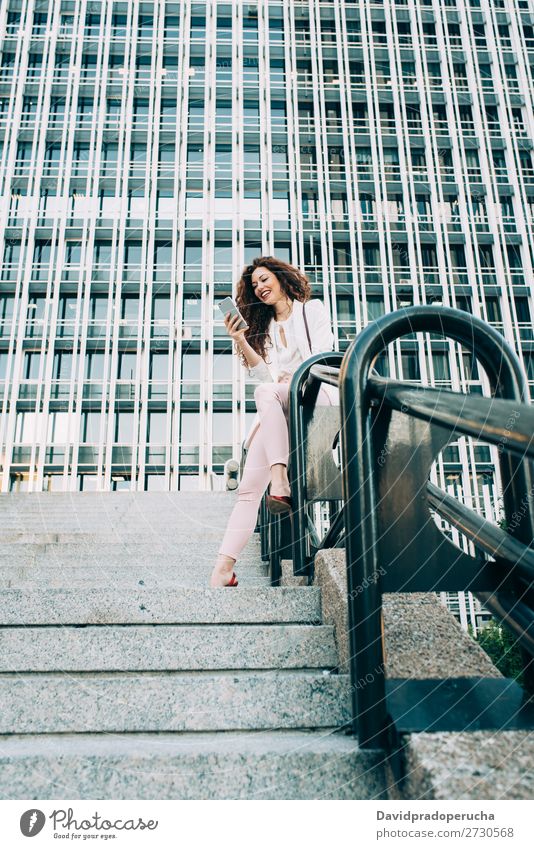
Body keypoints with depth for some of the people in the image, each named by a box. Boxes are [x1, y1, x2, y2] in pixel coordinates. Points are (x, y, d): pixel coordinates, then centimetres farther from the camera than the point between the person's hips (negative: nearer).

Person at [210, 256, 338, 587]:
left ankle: (281, 485, -42)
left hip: (320, 395, -4)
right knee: (250, 486, -17)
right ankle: (224, 567, -27)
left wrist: (293, 378, -14)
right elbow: (265, 373, 14)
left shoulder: (312, 309, 16)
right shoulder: (266, 328, 28)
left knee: (267, 393, -37)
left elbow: (322, 355, 1)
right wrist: (241, 342, 3)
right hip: (282, 411, 4)